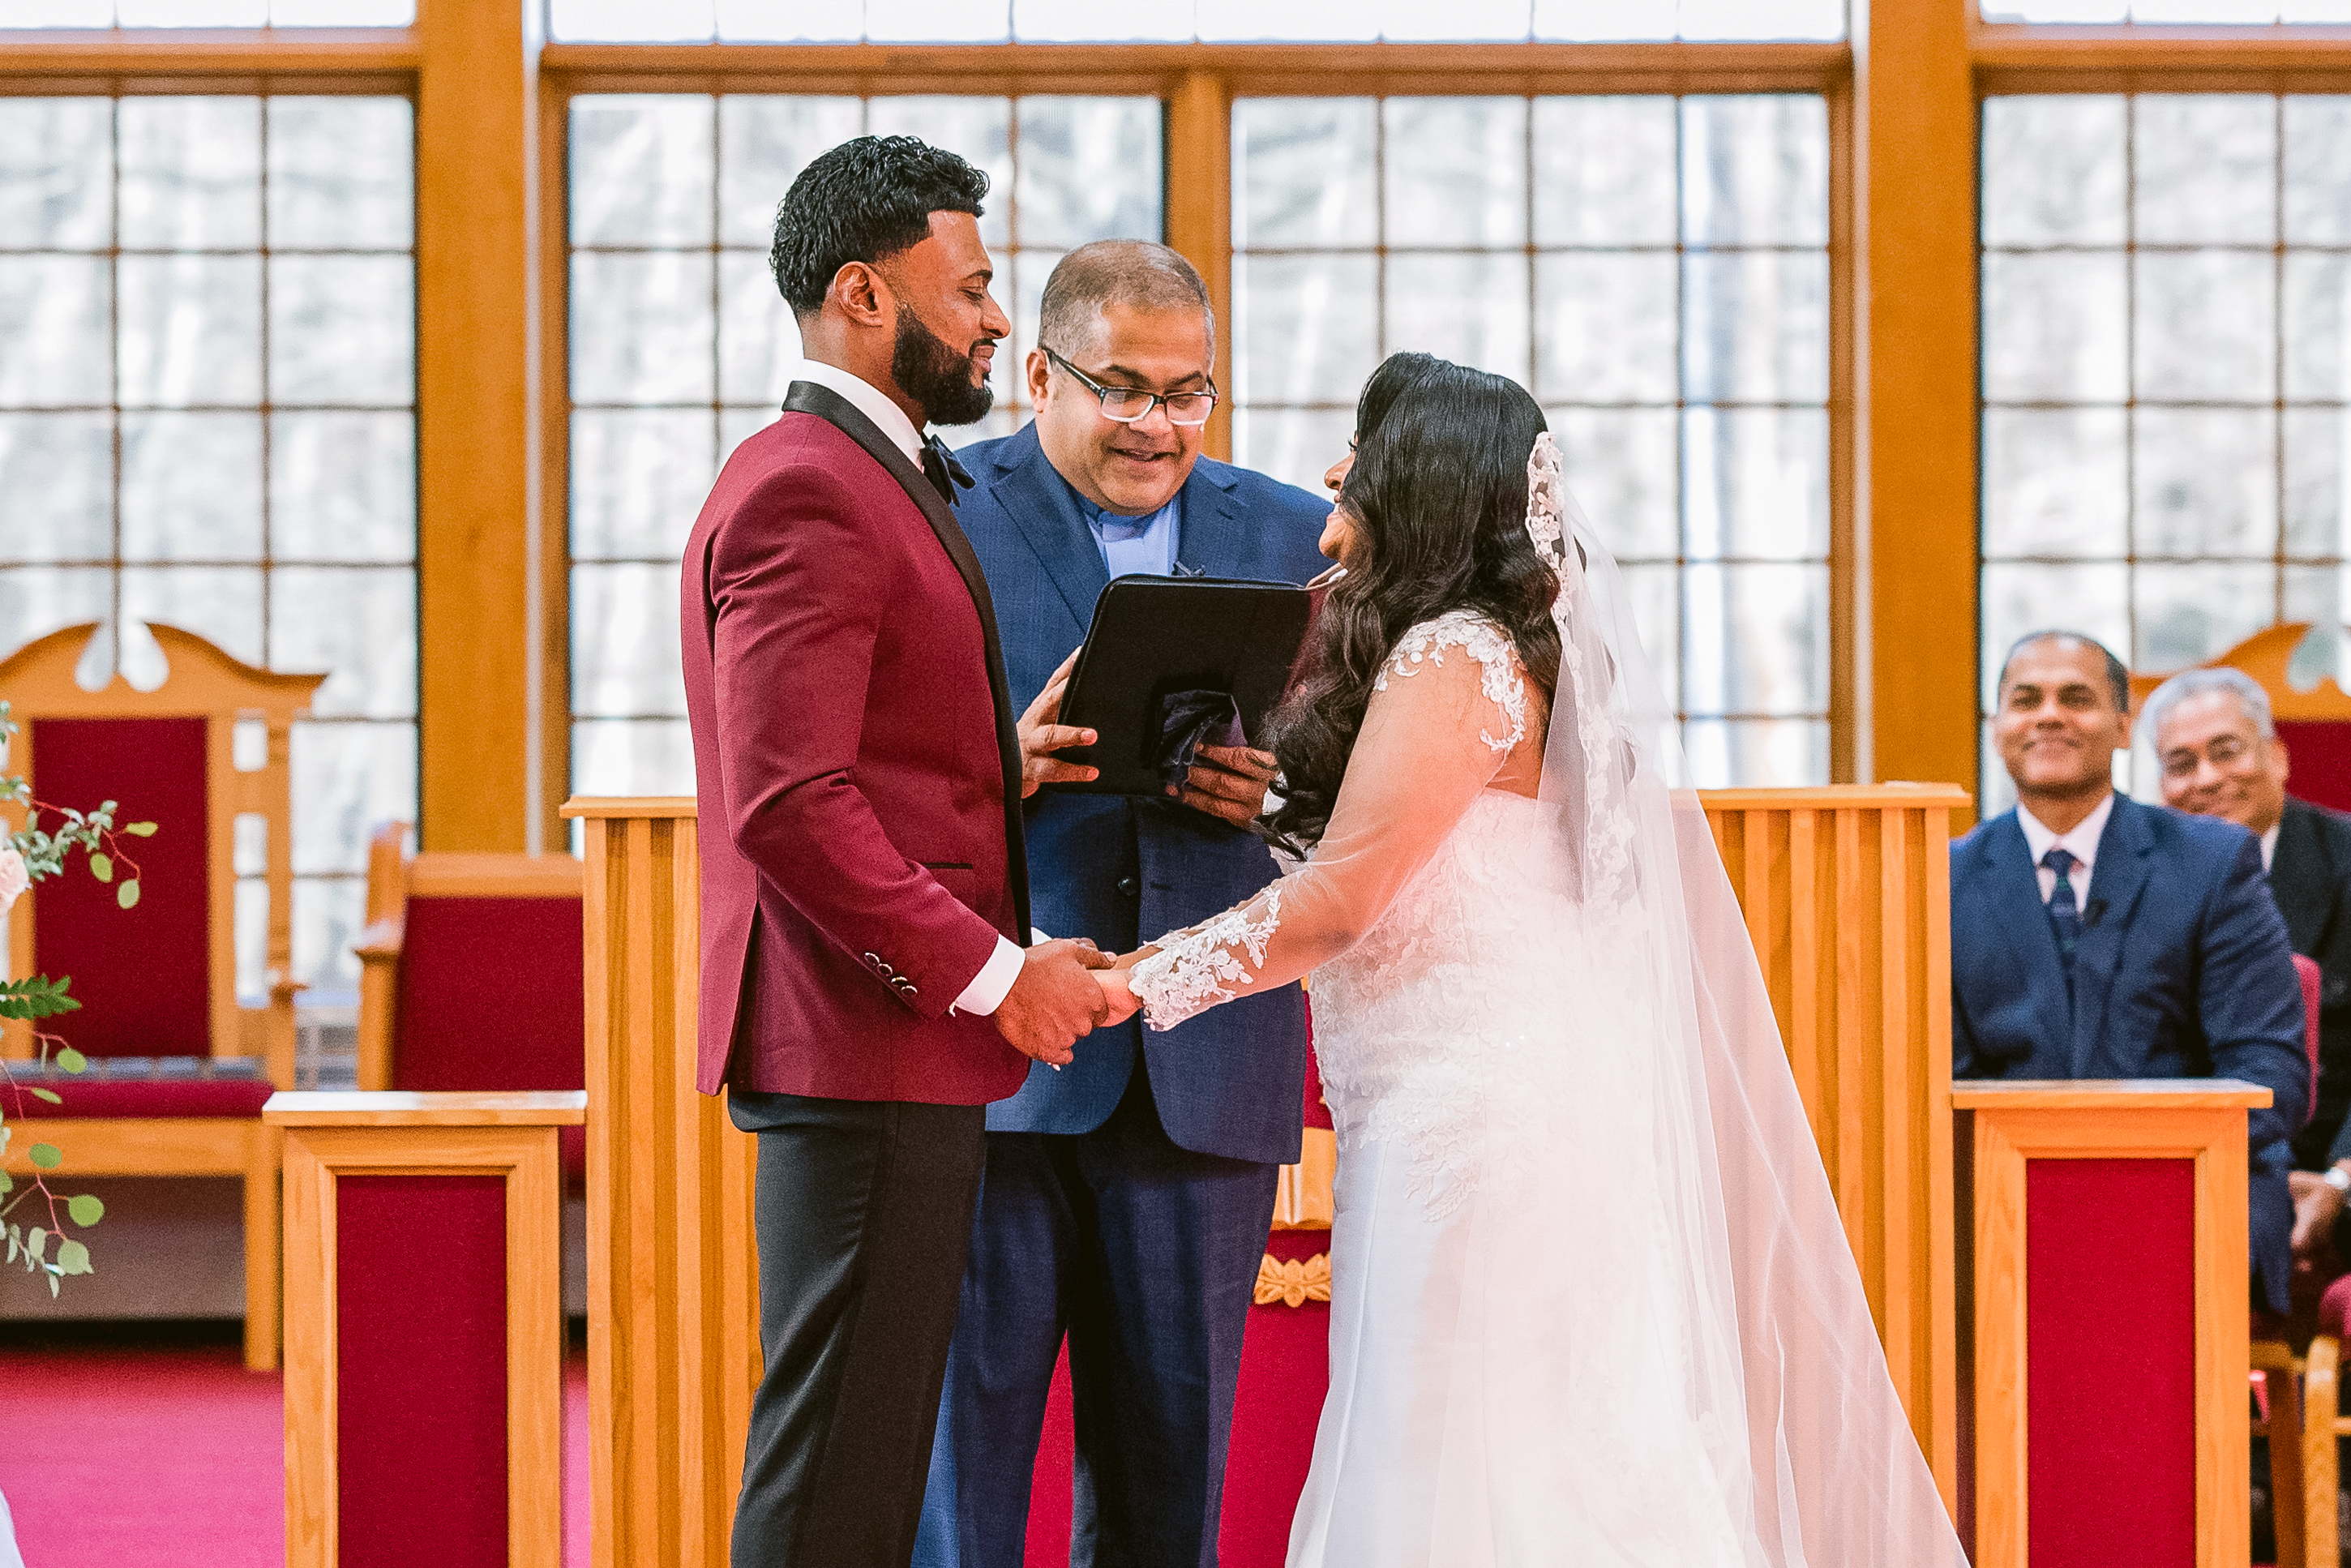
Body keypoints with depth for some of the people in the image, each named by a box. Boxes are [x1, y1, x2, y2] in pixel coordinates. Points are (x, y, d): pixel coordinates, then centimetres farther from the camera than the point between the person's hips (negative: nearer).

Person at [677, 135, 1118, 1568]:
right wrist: (992, 971, -17)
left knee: (867, 1449, 13)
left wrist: (1004, 765, 7)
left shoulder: (878, 480, 21)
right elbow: (792, 807, -21)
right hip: (865, 1047, -11)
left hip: (906, 1044, 11)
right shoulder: (805, 491, -14)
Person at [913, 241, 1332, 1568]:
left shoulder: (1292, 539, 12)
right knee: (961, 1434, -3)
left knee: (1173, 1455, 9)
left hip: (1203, 1068, 3)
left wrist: (1277, 793, -10)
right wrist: (1001, 764, -20)